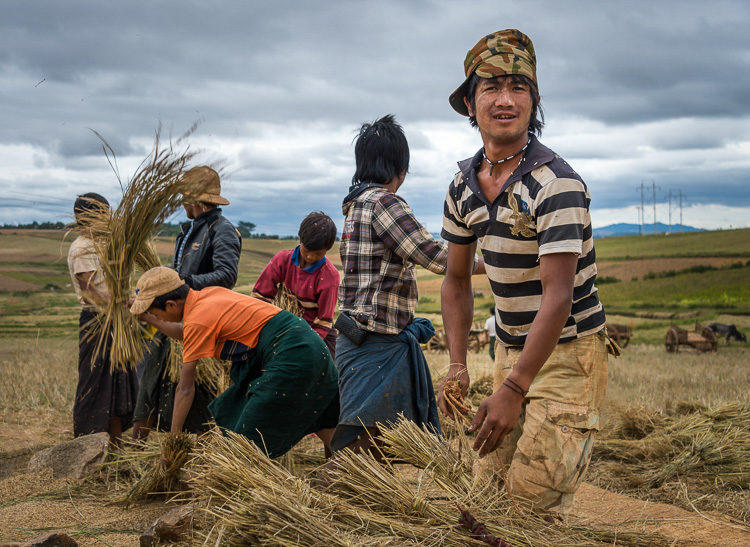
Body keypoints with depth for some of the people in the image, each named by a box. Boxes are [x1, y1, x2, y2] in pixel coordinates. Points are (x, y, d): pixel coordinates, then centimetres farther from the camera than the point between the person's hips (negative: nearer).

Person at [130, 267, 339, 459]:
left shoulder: (197, 319, -14)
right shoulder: (209, 294, 10)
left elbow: (185, 389, -10)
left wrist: (173, 439, -4)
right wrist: (148, 318, 28)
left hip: (290, 354, -10)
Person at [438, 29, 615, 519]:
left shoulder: (556, 184, -20)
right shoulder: (464, 185, 2)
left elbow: (557, 298, -24)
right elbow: (457, 281, 12)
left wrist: (513, 390, -24)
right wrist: (457, 366, 4)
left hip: (567, 354, -7)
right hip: (510, 350, 7)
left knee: (533, 499, -11)